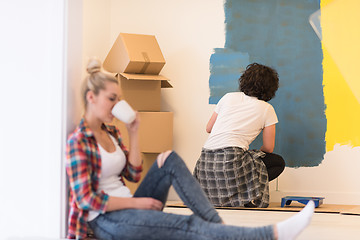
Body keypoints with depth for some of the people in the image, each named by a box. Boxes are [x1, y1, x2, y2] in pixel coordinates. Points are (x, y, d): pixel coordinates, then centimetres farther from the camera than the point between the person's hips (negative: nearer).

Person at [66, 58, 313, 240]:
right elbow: (87, 199, -19)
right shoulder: (78, 141, -13)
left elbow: (133, 173, 11)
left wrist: (133, 133, 2)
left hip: (129, 211, 9)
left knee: (169, 158, -9)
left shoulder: (110, 132, 13)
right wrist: (137, 201, -14)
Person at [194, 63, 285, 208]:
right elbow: (268, 148, 11)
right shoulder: (267, 109, 8)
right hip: (232, 159, -5)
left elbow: (209, 128, 25)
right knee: (278, 163, 14)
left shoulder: (228, 97, 17)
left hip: (205, 161, 5)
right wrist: (257, 152, 33)